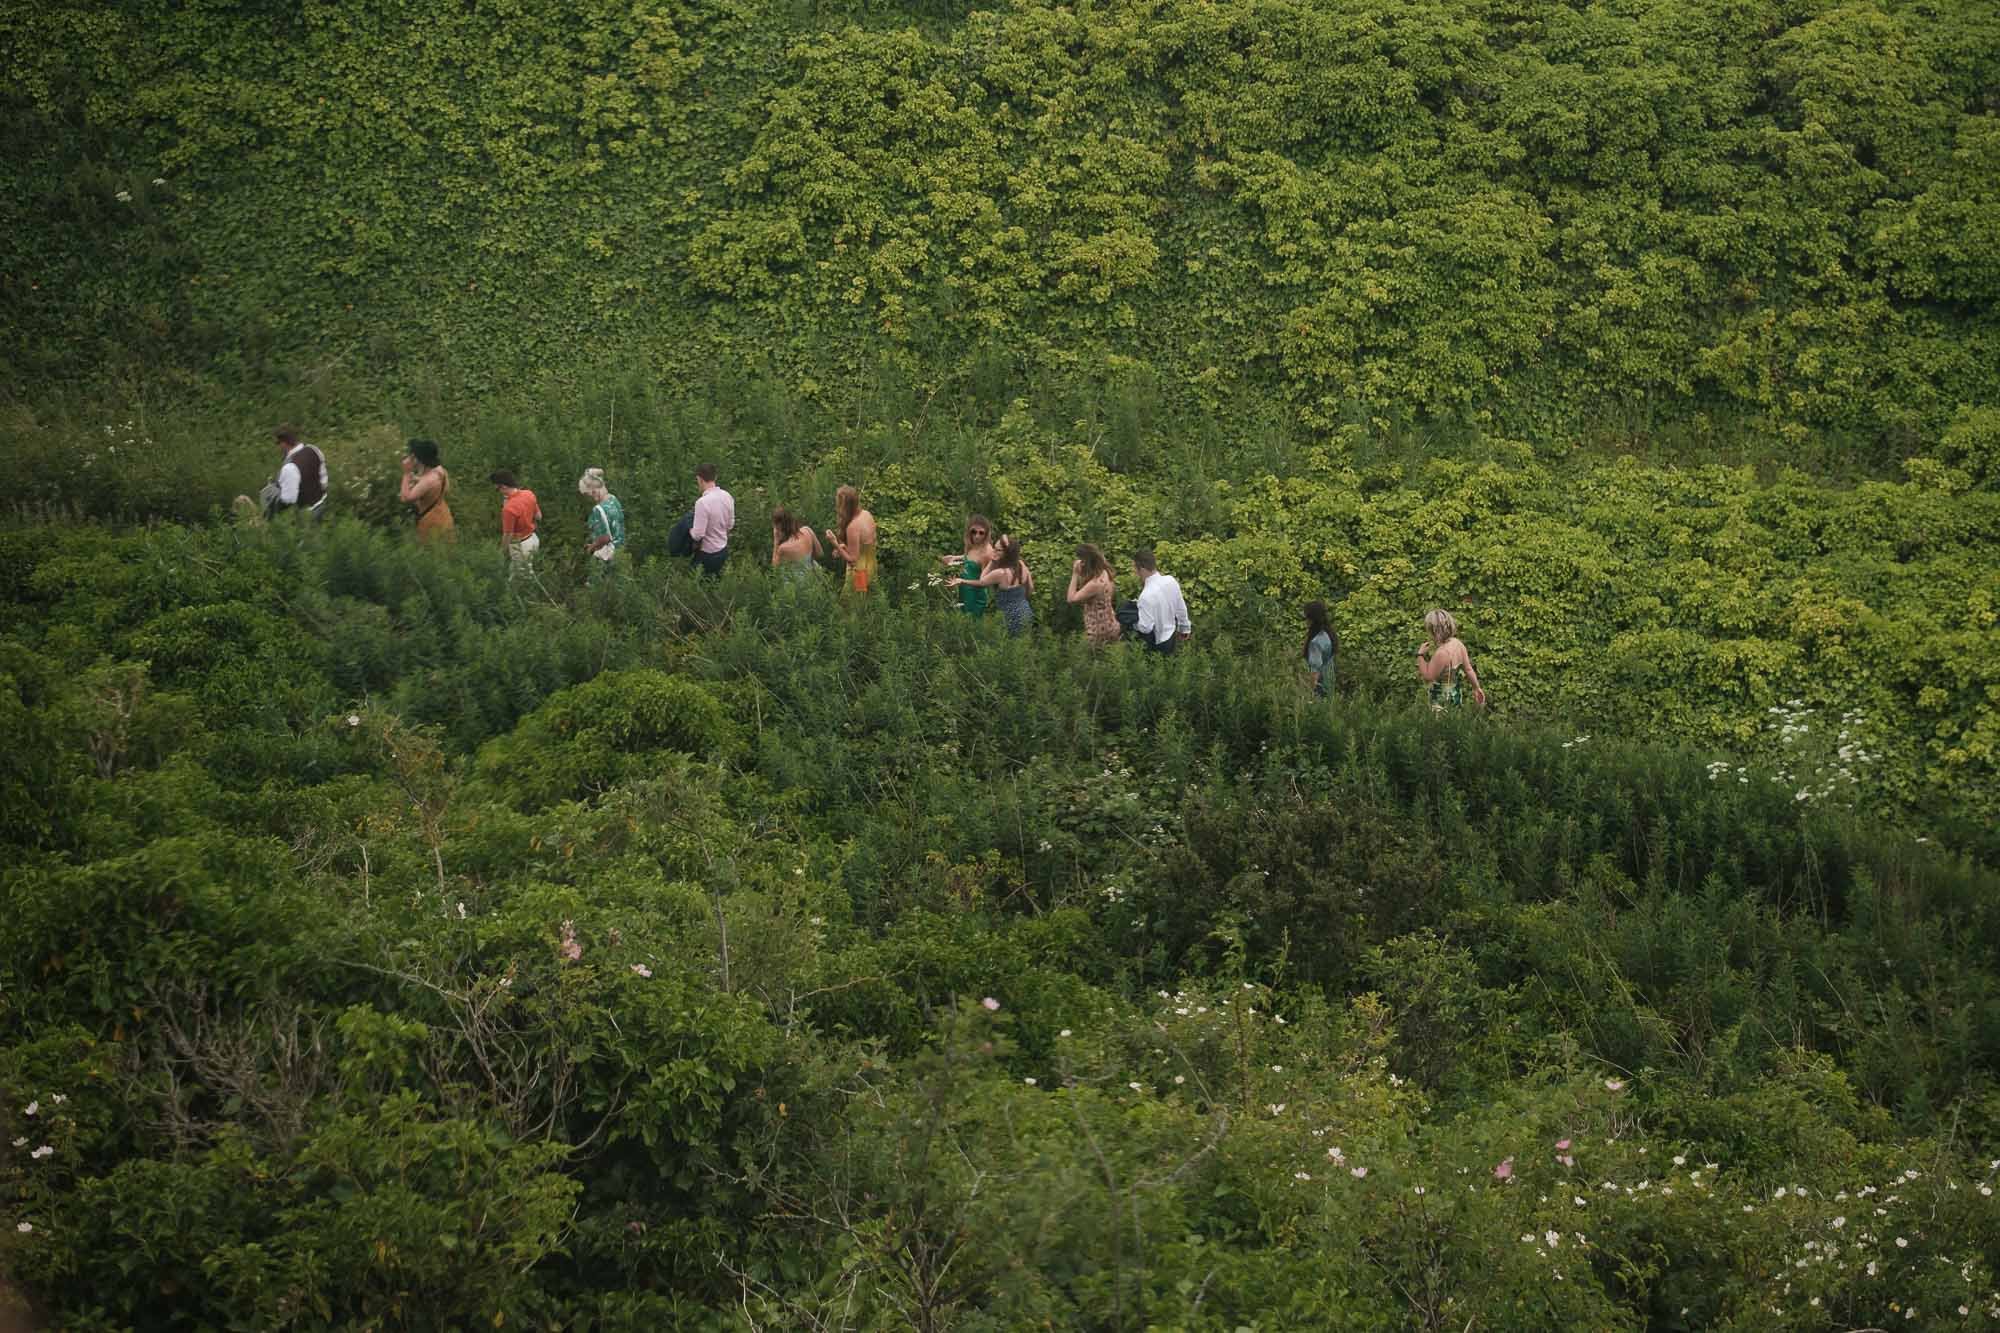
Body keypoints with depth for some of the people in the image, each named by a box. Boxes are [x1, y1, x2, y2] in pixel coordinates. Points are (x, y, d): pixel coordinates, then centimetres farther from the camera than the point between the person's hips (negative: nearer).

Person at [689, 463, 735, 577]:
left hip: (707, 554, -7)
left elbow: (698, 535, -24)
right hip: (723, 550, 7)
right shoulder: (727, 496, -5)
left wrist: (690, 530, -5)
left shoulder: (702, 503, -27)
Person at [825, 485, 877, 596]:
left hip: (859, 573, -9)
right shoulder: (867, 515, -4)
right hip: (870, 569, 9)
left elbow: (852, 559, -25)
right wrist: (845, 547, 8)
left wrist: (835, 544, -25)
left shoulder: (853, 527, -30)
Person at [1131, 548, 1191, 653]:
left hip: (1159, 645, -7)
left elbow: (1146, 627, -26)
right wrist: (1184, 629, 17)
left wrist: (1133, 624, -6)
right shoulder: (1171, 580, -12)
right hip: (1172, 633, 7)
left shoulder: (1146, 596, -33)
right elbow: (1181, 608, 2)